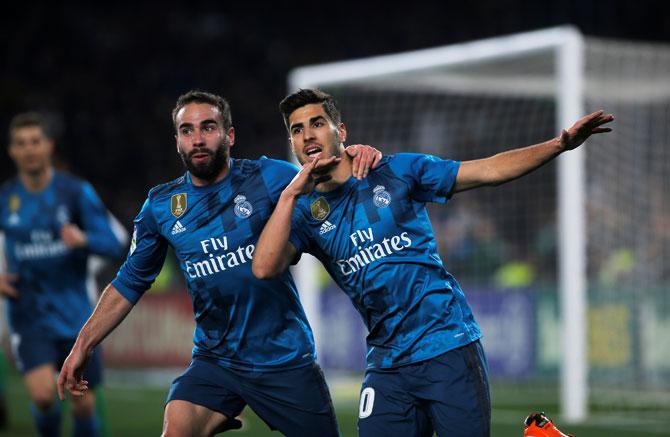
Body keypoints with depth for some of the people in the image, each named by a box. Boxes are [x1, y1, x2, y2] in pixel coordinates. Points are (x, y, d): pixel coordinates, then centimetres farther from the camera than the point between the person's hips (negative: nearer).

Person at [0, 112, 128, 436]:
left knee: (84, 404, 5)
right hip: (29, 320, -1)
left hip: (75, 317, 1)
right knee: (42, 395, -21)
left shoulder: (77, 192, -3)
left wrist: (83, 239, -26)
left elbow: (116, 242, -6)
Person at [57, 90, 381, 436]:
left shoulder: (267, 177, -6)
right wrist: (83, 345, 8)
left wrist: (357, 158, -20)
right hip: (216, 360, 1)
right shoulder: (160, 206, 2)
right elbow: (130, 283, 11)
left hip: (285, 358, -1)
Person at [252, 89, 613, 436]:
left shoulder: (396, 171, 3)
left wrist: (560, 143, -7)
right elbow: (264, 268, -12)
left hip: (449, 346, -2)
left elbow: (488, 171, 3)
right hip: (387, 365, 3)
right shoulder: (303, 212, 6)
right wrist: (291, 194, -16)